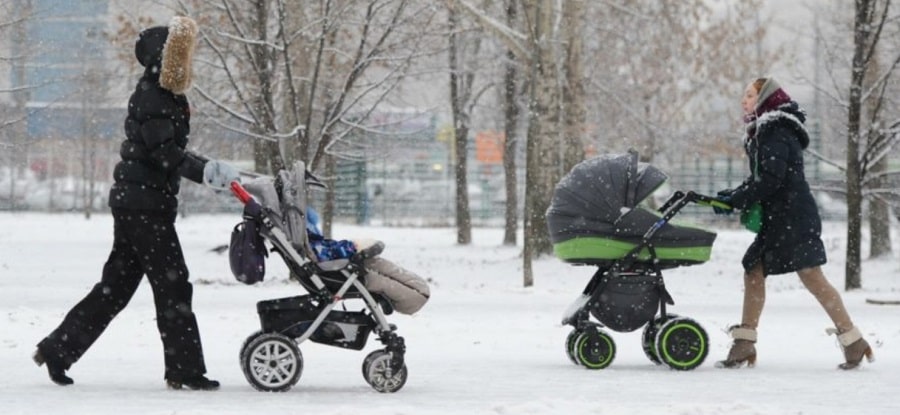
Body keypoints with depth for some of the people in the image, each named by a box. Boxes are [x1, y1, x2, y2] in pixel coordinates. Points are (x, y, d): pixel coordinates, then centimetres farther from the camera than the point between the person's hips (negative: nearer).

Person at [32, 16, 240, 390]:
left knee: (116, 285, 12)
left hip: (133, 203, 10)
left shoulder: (164, 94, 15)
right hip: (144, 205, -10)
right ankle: (185, 370, -2)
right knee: (173, 286, -6)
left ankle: (57, 348, 15)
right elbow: (165, 153, -24)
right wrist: (207, 171, -34)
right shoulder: (151, 98, -15)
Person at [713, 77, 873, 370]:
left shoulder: (776, 134, -13)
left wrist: (735, 201, -16)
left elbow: (770, 180, -21)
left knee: (812, 278, -12)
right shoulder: (764, 132, 18)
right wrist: (732, 195, 5)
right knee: (753, 272, 7)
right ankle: (743, 346, 9)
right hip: (777, 221, 10)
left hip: (794, 219, -10)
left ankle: (854, 342, -9)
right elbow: (760, 179, 20)